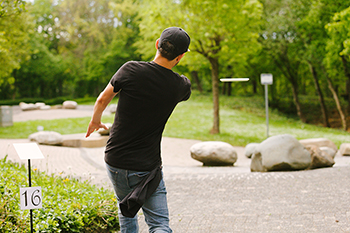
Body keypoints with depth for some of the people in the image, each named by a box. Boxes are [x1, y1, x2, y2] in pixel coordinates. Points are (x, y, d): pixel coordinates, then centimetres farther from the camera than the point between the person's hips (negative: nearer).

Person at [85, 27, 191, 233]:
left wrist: (95, 120, 23)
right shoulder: (180, 86, -8)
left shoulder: (131, 70, -11)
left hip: (115, 161, 2)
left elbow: (103, 99, 2)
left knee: (127, 212, 25)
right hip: (147, 167, -2)